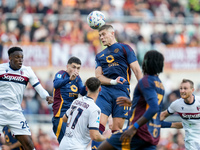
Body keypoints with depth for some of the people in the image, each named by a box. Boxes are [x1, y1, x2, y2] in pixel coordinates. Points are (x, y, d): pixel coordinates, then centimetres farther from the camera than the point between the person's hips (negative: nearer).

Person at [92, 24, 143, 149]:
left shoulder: (124, 48, 9)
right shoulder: (100, 56, 23)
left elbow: (137, 70, 3)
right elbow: (98, 76, 12)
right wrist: (113, 81, -9)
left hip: (122, 92, -3)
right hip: (105, 92, 3)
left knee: (117, 128, -4)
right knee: (99, 124, -13)